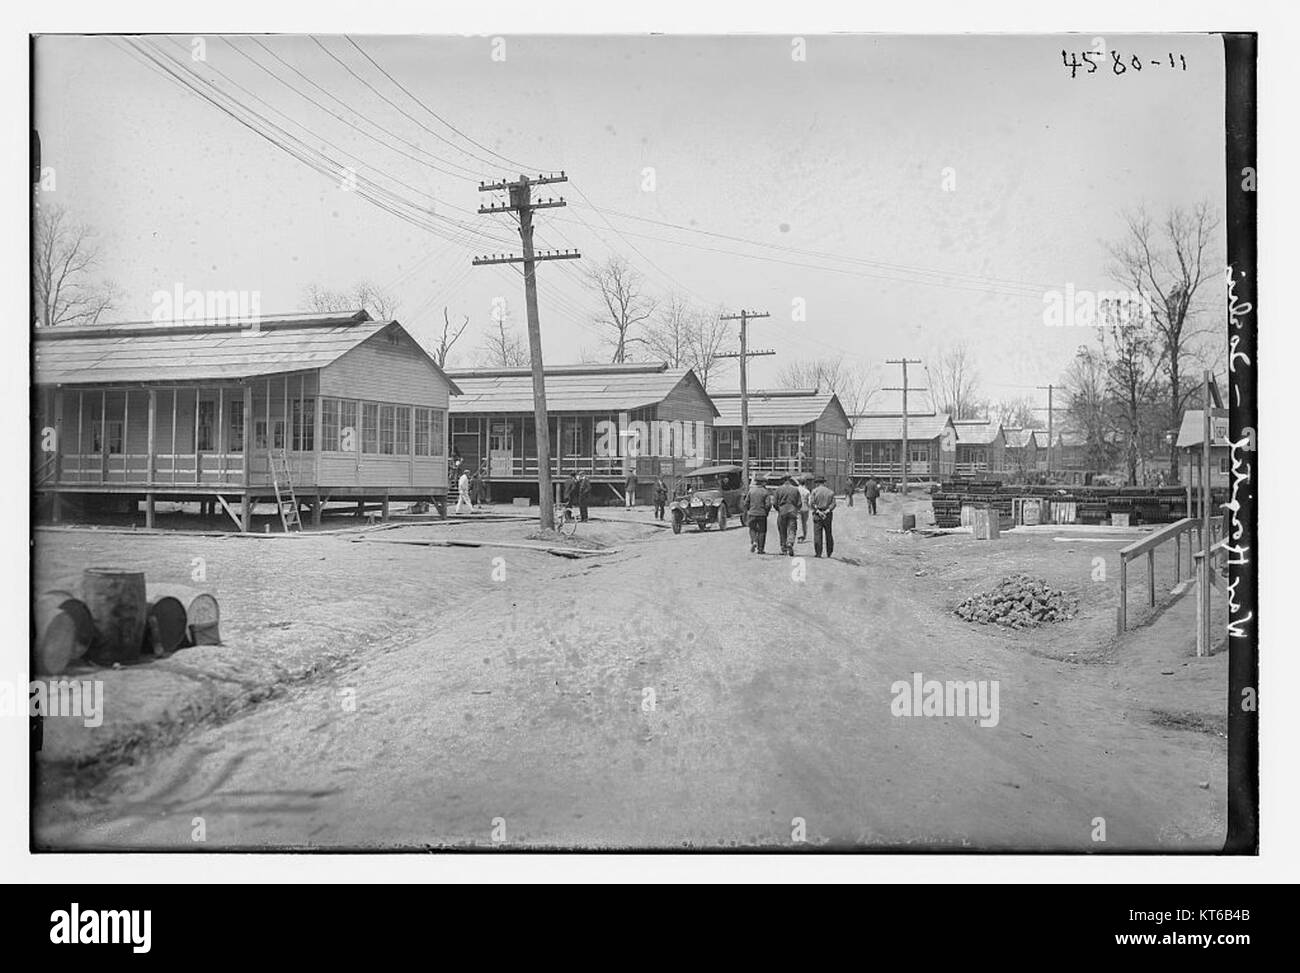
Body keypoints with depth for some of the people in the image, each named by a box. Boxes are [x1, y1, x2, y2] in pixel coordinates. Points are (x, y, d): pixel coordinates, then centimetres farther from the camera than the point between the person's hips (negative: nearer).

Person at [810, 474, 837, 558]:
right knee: (828, 534, 11)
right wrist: (827, 511, -9)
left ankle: (818, 553, -6)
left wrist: (818, 511, -12)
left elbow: (812, 503, -9)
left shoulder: (815, 491, 2)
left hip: (817, 514, -3)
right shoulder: (830, 491, 10)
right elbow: (833, 504, -1)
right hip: (828, 515, 3)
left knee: (817, 534, -3)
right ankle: (829, 553, 16)